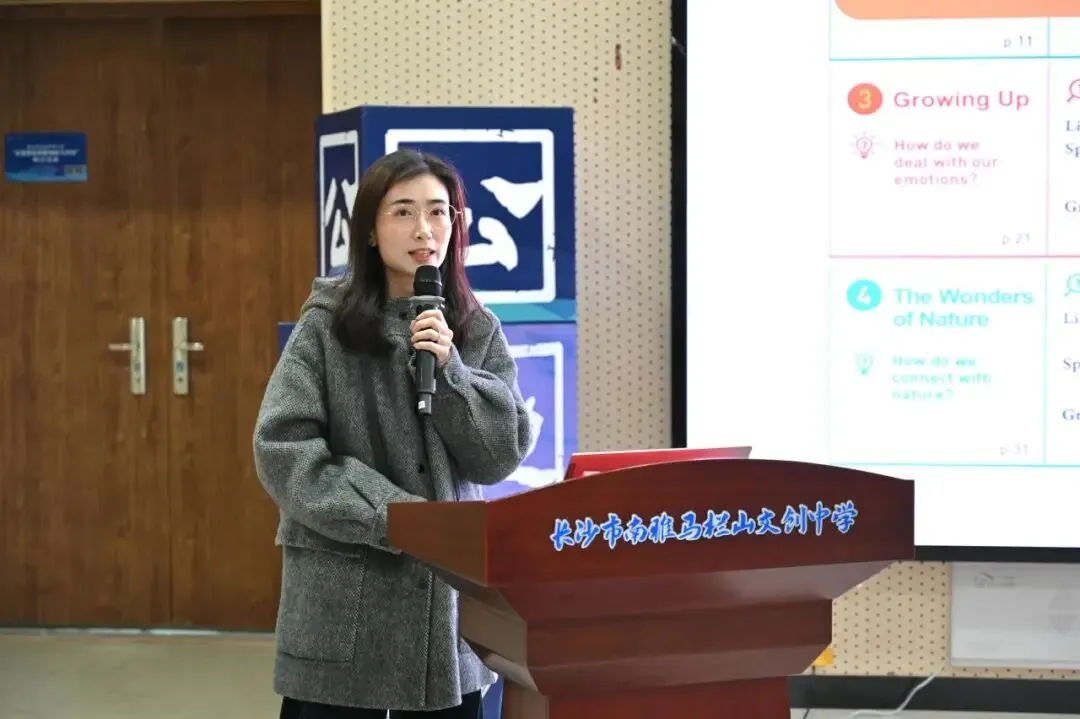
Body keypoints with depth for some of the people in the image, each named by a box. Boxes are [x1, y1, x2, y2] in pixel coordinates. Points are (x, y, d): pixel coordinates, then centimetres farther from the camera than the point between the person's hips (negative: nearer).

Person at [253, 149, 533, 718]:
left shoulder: (478, 332, 6)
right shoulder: (327, 325, -3)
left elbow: (502, 455, 1)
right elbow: (282, 449, -10)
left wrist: (448, 369, -13)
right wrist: (392, 515, -17)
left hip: (448, 586, 3)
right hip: (343, 598, -3)